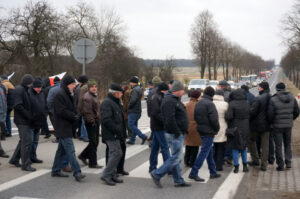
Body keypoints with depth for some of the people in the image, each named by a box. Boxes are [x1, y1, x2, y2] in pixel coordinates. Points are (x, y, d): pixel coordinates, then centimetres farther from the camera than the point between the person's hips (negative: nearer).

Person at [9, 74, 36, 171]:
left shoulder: (25, 90, 16)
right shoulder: (19, 90, -14)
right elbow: (18, 106, -22)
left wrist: (30, 115, 8)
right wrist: (29, 115, -19)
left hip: (26, 121, 10)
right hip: (22, 121, -10)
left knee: (23, 141, 18)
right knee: (27, 142, -8)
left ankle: (14, 160, 29)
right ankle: (26, 164, -2)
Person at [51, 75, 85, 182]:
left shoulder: (69, 95, 17)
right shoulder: (60, 95, -14)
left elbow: (72, 109, 22)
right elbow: (61, 111, -20)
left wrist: (77, 115, 1)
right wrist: (74, 116, -15)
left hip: (68, 127, 10)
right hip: (63, 128, -10)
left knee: (62, 149, 15)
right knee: (70, 150, -12)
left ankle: (56, 170, 24)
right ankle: (77, 173, -14)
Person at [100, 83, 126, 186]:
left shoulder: (116, 102, 18)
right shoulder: (107, 103, -16)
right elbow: (106, 120, -24)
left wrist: (122, 132, 15)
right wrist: (117, 130, -21)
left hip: (115, 135, 10)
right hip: (111, 135, -10)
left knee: (113, 154, 14)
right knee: (117, 153, -11)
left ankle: (112, 175, 22)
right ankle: (106, 175, -5)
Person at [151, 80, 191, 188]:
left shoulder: (175, 99, 15)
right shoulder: (169, 101, -19)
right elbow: (170, 120, -26)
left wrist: (182, 131, 15)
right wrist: (177, 133, -21)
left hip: (179, 133, 11)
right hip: (175, 134, -11)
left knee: (176, 157, 14)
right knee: (176, 157, -7)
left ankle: (178, 181, 22)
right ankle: (156, 174, 0)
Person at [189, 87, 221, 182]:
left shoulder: (198, 103, 10)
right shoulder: (210, 104, -17)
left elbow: (195, 117, 15)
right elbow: (214, 119, -20)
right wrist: (217, 129, -5)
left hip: (201, 130, 9)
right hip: (209, 131, -9)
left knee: (209, 152, 18)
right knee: (204, 152, -5)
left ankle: (213, 172, 27)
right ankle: (193, 173, -5)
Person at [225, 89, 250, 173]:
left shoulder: (232, 104, -15)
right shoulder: (247, 104, -2)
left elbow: (228, 116, -21)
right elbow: (250, 115, 1)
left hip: (235, 128, -4)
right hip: (245, 128, 4)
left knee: (235, 148, 6)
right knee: (243, 147, 19)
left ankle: (236, 167, 7)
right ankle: (245, 165, 21)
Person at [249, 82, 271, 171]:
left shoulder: (258, 99, -19)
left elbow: (252, 111, -19)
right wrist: (269, 121, 16)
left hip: (256, 124, -5)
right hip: (266, 125, 5)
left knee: (252, 141, 17)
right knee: (265, 144, 8)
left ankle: (255, 160, 18)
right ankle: (264, 165, 10)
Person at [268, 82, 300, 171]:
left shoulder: (273, 100, -16)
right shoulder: (292, 98, -2)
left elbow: (270, 114, -16)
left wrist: (271, 122, 4)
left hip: (277, 126, -4)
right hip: (289, 125, 4)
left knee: (278, 146, 7)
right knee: (287, 144, 19)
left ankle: (280, 165, 9)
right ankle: (288, 162, 12)